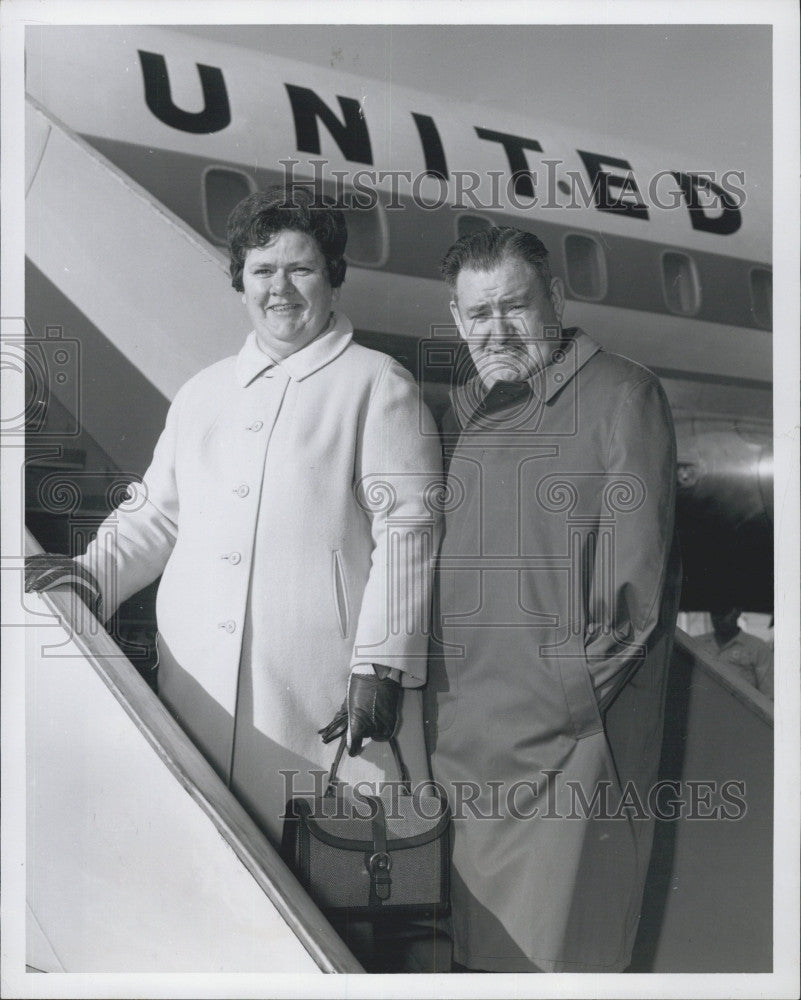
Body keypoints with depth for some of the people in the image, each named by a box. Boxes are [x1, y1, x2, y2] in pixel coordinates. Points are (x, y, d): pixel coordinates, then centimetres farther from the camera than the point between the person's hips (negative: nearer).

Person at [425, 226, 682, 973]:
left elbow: (636, 562, -11)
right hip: (465, 728, 7)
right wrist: (438, 675, 10)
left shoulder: (620, 395, -6)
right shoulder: (462, 409, 15)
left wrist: (578, 681, -14)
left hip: (569, 727, -6)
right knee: (477, 928, 17)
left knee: (555, 939, -1)